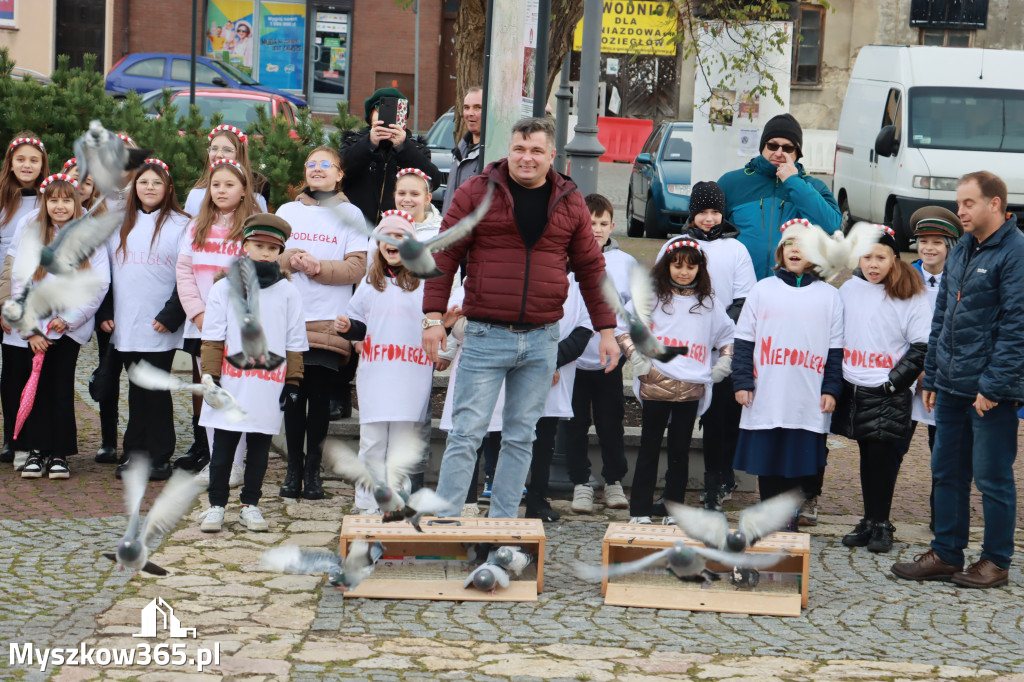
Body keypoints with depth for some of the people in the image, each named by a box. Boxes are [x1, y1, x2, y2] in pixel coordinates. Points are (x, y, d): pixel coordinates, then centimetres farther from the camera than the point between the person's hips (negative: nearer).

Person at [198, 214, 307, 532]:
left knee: (259, 447, 8)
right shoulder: (224, 288, 4)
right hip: (231, 382, -1)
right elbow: (212, 339, 3)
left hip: (269, 384, 1)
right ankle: (216, 505, 13)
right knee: (222, 447, 4)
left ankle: (250, 504, 19)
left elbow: (294, 343, 9)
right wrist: (211, 378, -4)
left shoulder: (287, 292, 6)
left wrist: (292, 382, 5)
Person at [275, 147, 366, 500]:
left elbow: (357, 268, -1)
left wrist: (318, 267, -14)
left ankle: (313, 470, 4)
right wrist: (293, 259, -11)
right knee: (293, 394, 0)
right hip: (289, 317, 2)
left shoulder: (350, 214, 9)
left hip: (329, 320, -2)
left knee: (319, 395, -3)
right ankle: (293, 470, 7)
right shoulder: (287, 212, 17)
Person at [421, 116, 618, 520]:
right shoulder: (476, 193, -1)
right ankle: (443, 520, -1)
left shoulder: (570, 203, 8)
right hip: (486, 335, -3)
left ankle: (503, 522, 16)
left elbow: (590, 268, 15)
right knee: (466, 434, -5)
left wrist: (605, 329, 12)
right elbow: (445, 255, 0)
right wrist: (433, 316, -6)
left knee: (521, 437, 8)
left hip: (542, 340, 3)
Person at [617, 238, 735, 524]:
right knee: (649, 449, 1)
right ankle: (640, 513, 5)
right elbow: (622, 327, 2)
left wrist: (721, 367, 8)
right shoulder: (651, 297, 4)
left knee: (680, 451, 7)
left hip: (691, 390, 2)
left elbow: (729, 337, 20)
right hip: (656, 385, -2)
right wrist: (637, 360, -5)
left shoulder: (709, 305, 12)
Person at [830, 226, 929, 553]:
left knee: (883, 458, -3)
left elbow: (921, 348, -5)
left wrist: (894, 383, -10)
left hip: (890, 395, -4)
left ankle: (881, 525, 8)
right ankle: (870, 522, 18)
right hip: (854, 391, 4)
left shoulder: (911, 296, -5)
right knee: (867, 457, 10)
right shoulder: (848, 289, 8)